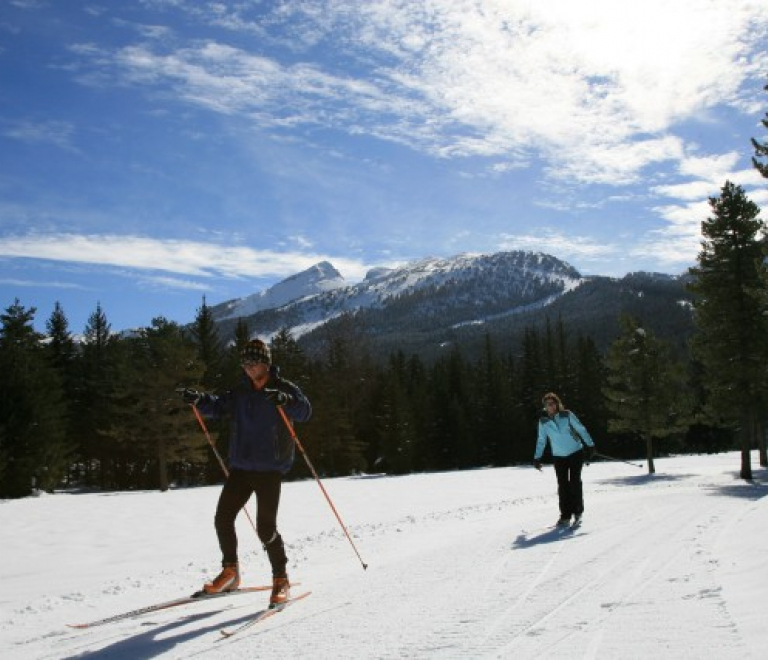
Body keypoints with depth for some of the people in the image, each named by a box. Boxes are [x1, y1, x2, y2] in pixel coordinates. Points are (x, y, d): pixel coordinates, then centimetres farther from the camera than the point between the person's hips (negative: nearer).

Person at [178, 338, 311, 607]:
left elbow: (305, 411, -18)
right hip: (240, 466, 5)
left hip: (270, 469, -5)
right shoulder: (241, 392, 11)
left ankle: (281, 580, 10)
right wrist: (199, 399, -13)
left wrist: (285, 400, -37)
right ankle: (230, 572, 24)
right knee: (223, 518, 3)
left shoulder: (284, 388, -5)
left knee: (265, 527, -9)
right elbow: (218, 407, 7)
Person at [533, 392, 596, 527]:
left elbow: (581, 429, -4)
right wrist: (537, 458, 6)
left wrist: (590, 445, -6)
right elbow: (541, 440, 7)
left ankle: (578, 511, 8)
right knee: (562, 485, -1)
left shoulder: (567, 415, -10)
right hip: (559, 456, 2)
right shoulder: (543, 421, -3)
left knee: (575, 482, -7)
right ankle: (565, 515, 6)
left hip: (575, 453, -2)